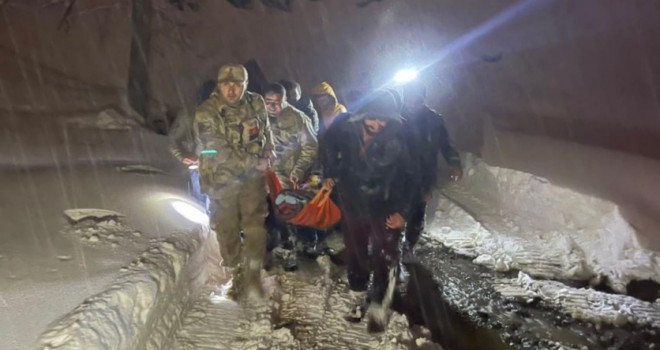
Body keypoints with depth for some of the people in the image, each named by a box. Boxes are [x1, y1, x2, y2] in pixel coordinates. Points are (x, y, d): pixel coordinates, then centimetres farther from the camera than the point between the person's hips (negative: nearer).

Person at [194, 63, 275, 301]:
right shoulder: (206, 114, -17)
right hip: (222, 179, -2)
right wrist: (254, 163, -19)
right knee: (228, 229, 8)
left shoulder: (256, 103, -1)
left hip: (253, 177, 3)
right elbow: (220, 152, -22)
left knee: (255, 226, -4)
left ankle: (252, 277, 6)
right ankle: (235, 272, 27)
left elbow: (266, 130, 18)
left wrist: (268, 152, 1)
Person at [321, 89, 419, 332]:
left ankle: (378, 305, 21)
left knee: (385, 259, 1)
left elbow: (411, 176, -7)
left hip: (385, 209, -2)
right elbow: (329, 147, 9)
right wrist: (330, 174, 0)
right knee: (355, 255, 17)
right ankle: (359, 297, 39)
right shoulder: (345, 130, -15)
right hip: (352, 205, 3)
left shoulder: (398, 139, -18)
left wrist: (403, 211, -11)